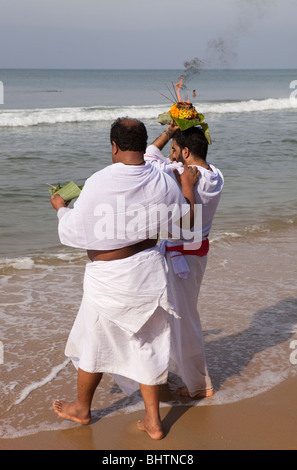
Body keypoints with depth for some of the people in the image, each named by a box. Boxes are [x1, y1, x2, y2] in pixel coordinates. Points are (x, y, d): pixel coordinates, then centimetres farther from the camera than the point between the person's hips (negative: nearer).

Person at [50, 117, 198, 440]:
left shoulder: (99, 182, -22)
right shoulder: (163, 183, -7)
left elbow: (73, 232, -13)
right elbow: (187, 219, 8)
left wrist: (61, 208, 6)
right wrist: (188, 187, 21)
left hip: (110, 278, -4)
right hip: (149, 271, 4)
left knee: (94, 343, 17)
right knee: (147, 344, 17)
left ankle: (81, 408, 39)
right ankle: (152, 421, 26)